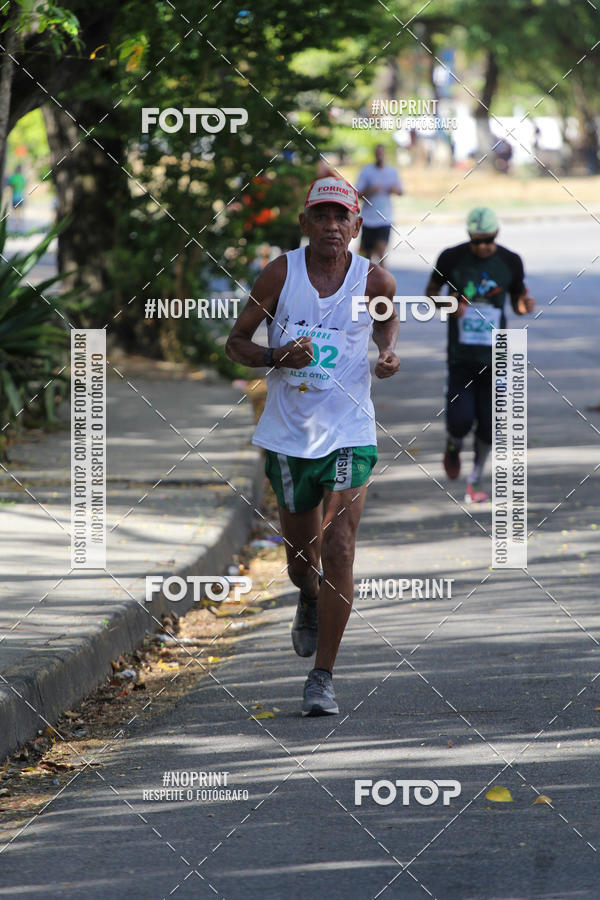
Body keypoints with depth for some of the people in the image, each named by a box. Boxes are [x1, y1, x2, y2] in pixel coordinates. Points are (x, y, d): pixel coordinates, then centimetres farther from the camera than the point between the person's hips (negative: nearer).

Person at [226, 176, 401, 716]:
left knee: (338, 551, -15)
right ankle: (310, 602, 52)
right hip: (288, 434, 1)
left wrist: (389, 353, -1)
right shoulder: (282, 273, -5)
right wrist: (276, 357, -18)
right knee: (301, 558, 13)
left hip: (349, 434, -1)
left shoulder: (374, 280, -3)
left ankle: (322, 677, -8)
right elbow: (236, 341, 2)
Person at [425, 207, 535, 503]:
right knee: (460, 421, -10)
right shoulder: (451, 258, -4)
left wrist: (525, 304, -12)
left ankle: (475, 480, 21)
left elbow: (517, 301, 13)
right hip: (461, 354, -1)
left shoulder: (510, 262, 1)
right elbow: (431, 291, 9)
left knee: (488, 424, 0)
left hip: (494, 356, 1)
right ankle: (453, 447, 28)